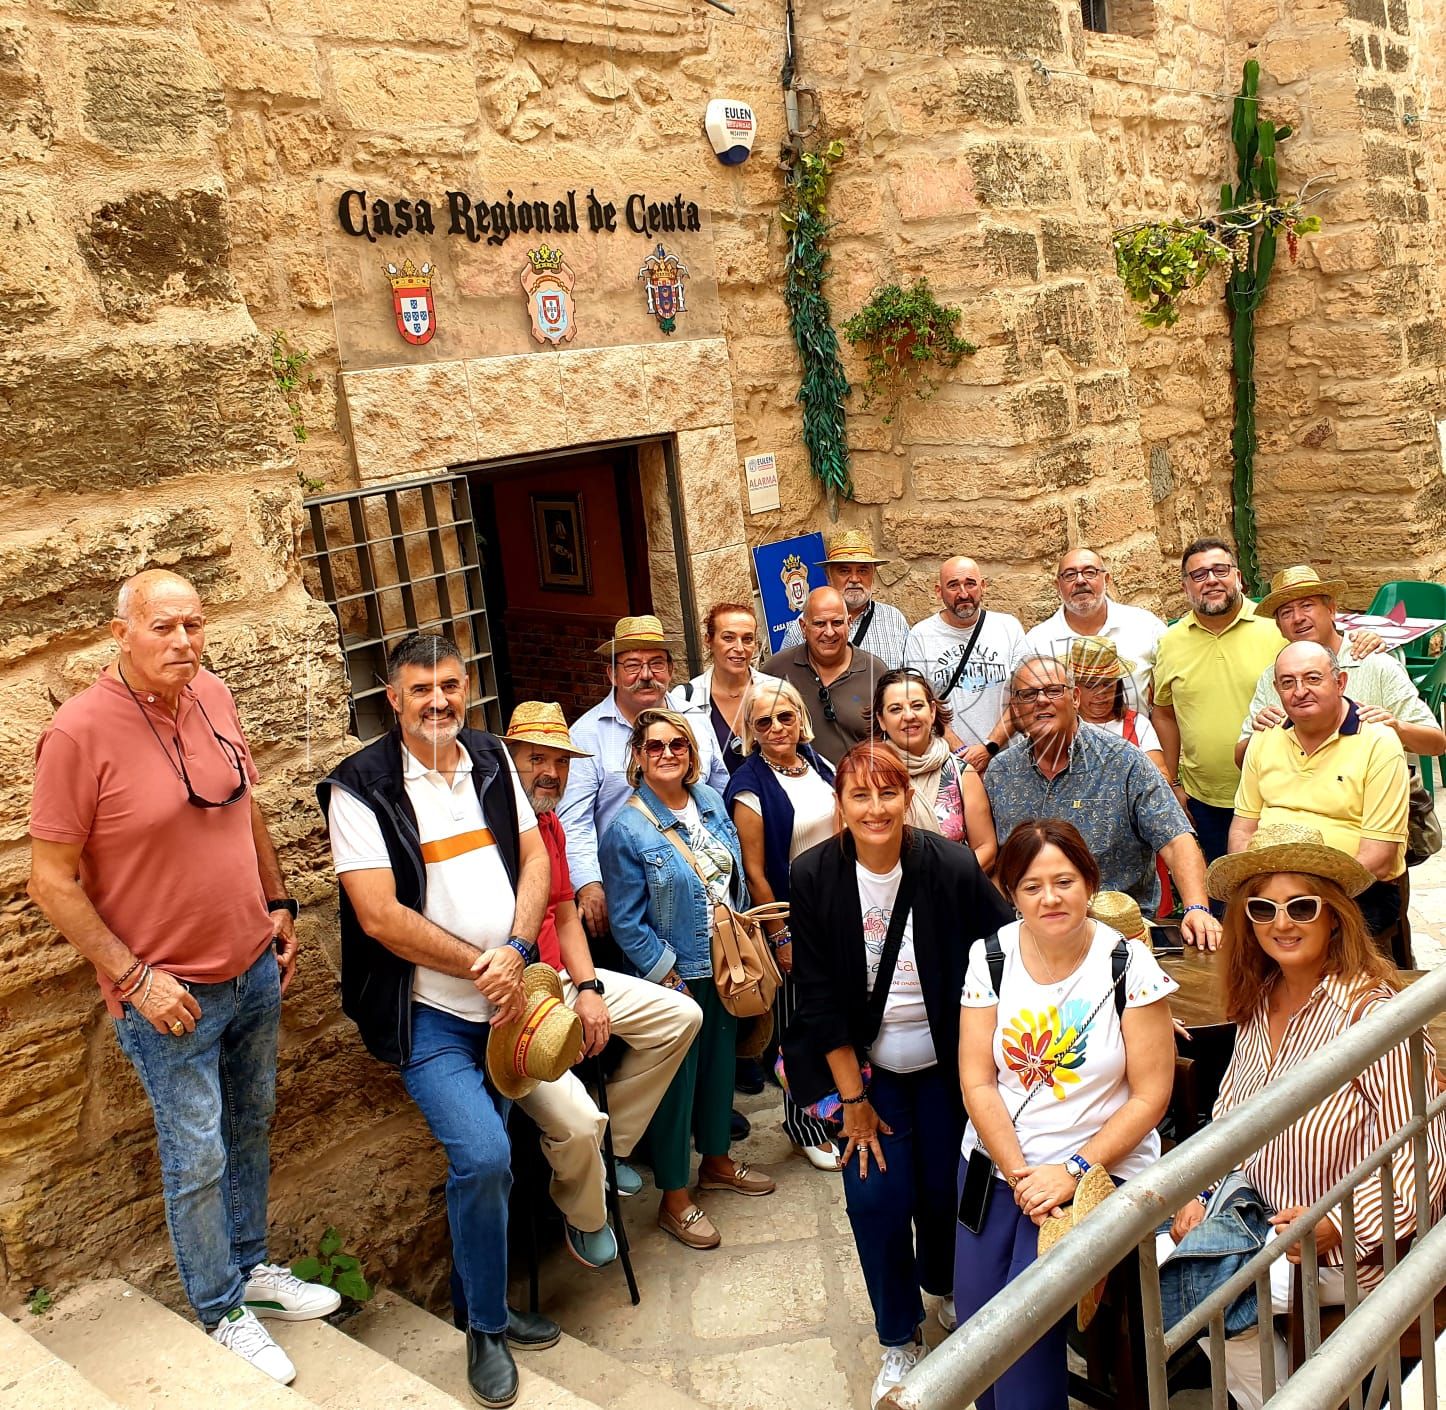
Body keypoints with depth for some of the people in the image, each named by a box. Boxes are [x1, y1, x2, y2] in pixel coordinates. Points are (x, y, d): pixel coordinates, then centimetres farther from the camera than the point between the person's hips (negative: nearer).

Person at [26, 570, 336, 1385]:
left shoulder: (214, 697, -2)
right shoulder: (80, 733, -20)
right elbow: (52, 880, -16)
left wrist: (279, 905, 11)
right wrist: (135, 978, -18)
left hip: (255, 970, 6)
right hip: (170, 996, -6)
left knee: (251, 1130, 21)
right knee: (198, 1161, 8)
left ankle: (251, 1265, 42)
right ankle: (222, 1311, 29)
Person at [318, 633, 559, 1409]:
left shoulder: (491, 758, 6)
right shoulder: (361, 788, -11)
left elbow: (535, 857, 6)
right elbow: (379, 915, -16)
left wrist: (514, 953, -10)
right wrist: (480, 968, -13)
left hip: (510, 993, 5)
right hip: (432, 1014, -5)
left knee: (483, 1162, 11)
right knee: (483, 1156, -18)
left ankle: (486, 1296, 34)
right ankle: (487, 1328, 4)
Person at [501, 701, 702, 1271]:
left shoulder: (551, 825, 11)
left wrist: (588, 989, 1)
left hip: (558, 980, 9)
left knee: (681, 1016, 4)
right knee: (574, 1119, -24)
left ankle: (610, 1145, 17)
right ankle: (584, 1218, 11)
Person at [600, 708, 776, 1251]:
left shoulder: (710, 802, 1)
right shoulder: (627, 829, -17)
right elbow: (627, 923, -14)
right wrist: (669, 979, -15)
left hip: (725, 966, 6)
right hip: (675, 977, -6)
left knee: (720, 1063, 20)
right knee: (676, 1081, 5)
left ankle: (716, 1161, 43)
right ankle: (674, 1200, 21)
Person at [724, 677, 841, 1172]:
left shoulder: (816, 764, 4)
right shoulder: (749, 785, -15)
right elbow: (754, 871, -15)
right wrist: (779, 937, -13)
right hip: (792, 921, -6)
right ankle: (802, 1125, 25)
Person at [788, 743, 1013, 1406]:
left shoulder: (952, 868, -17)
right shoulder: (815, 877, -13)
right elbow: (819, 997, -9)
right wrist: (853, 1099, -8)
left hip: (945, 1064, 0)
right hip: (863, 1065, 0)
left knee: (946, 1189, 5)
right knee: (877, 1196, -6)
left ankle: (946, 1285, 40)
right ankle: (898, 1338, 19)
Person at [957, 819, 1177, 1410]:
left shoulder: (1128, 964, -9)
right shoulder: (991, 957, -1)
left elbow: (1150, 1095, -8)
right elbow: (977, 1083, -2)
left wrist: (1071, 1172, -14)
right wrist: (1020, 1176, -11)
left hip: (1099, 1168, -3)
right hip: (995, 1163, 3)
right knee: (976, 1326, -3)